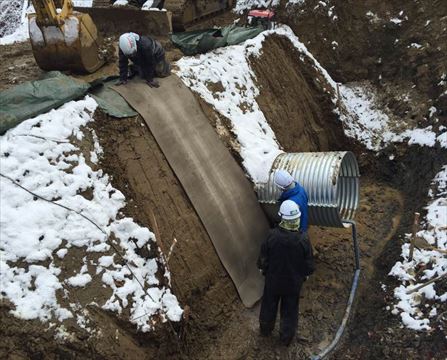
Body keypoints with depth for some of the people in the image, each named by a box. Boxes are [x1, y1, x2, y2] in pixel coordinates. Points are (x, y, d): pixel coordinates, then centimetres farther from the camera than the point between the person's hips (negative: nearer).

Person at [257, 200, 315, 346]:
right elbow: (309, 262, -11)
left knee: (269, 305, 25)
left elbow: (263, 257, -12)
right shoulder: (303, 239, -25)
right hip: (294, 281, 0)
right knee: (290, 310, 22)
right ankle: (286, 337, 41)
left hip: (273, 279, 0)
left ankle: (265, 329, 49)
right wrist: (306, 273, 10)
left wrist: (262, 268, 9)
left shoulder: (273, 235, -27)